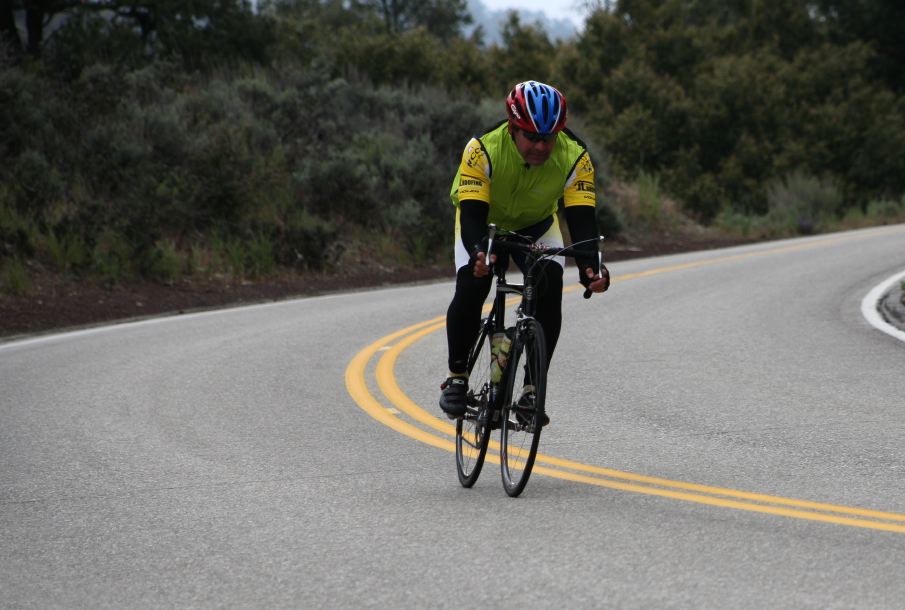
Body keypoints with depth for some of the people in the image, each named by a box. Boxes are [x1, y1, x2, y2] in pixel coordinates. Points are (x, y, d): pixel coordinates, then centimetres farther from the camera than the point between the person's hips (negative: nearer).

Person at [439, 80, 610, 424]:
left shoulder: (574, 157, -31)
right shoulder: (484, 150, -36)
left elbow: (581, 218, -33)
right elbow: (472, 214, -39)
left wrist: (589, 266, -51)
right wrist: (479, 253, -60)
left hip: (536, 226, 2)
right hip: (484, 222, -2)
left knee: (550, 292, -21)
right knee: (470, 288, -25)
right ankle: (457, 377, -5)